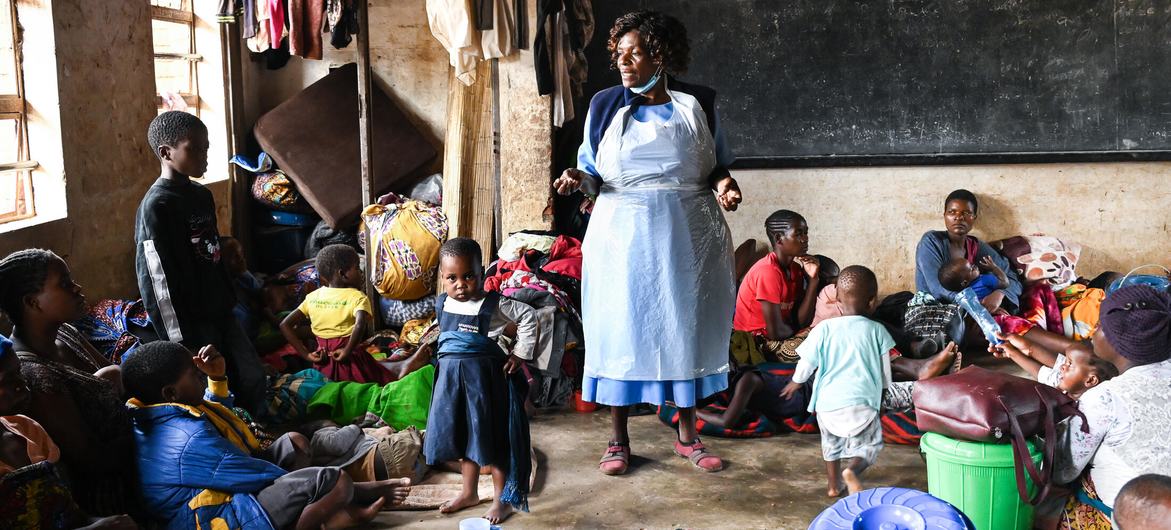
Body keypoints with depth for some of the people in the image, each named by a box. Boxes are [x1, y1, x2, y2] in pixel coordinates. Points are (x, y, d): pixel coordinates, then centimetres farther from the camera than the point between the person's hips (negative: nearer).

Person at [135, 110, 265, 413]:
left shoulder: (202, 195, 9)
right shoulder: (156, 206, -16)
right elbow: (157, 279, -18)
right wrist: (180, 343, -18)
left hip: (219, 312, 8)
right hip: (190, 320, -8)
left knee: (252, 378, 9)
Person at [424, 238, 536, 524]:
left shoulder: (493, 304, -15)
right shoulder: (442, 304, 2)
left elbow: (528, 317, -7)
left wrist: (520, 353, -8)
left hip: (485, 377, -5)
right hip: (452, 377, 5)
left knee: (492, 437, 3)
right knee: (462, 436, 16)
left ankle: (502, 499, 16)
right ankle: (469, 492, 33)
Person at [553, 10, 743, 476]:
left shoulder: (698, 104, 3)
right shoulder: (605, 105, 2)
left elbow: (717, 166, 11)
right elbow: (594, 173, 6)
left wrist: (723, 184, -11)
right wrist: (580, 180, -16)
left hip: (687, 235, 1)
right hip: (623, 234, 0)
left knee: (685, 328, 7)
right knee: (620, 328, 2)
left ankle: (687, 435, 21)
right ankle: (618, 439, 15)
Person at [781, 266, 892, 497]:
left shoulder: (825, 329, -2)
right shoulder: (877, 331, -1)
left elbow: (807, 363, 4)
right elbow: (885, 373, 6)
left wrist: (796, 383, 24)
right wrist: (881, 390, 28)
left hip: (828, 402, 2)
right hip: (862, 402, -2)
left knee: (831, 443, 25)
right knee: (868, 445, 10)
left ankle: (834, 486, 33)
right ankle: (853, 470, -18)